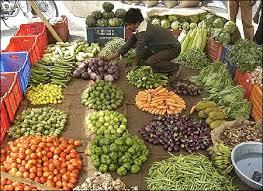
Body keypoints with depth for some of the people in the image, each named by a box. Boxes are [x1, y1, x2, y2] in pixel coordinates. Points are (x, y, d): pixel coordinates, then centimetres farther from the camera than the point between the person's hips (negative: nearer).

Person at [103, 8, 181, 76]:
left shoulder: (144, 32, -31)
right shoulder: (138, 29, -2)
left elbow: (139, 52, -21)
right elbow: (127, 45, 3)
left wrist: (135, 65, -2)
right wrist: (110, 58, 2)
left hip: (173, 48, -9)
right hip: (162, 46, 9)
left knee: (151, 61, -28)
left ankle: (174, 68, -7)